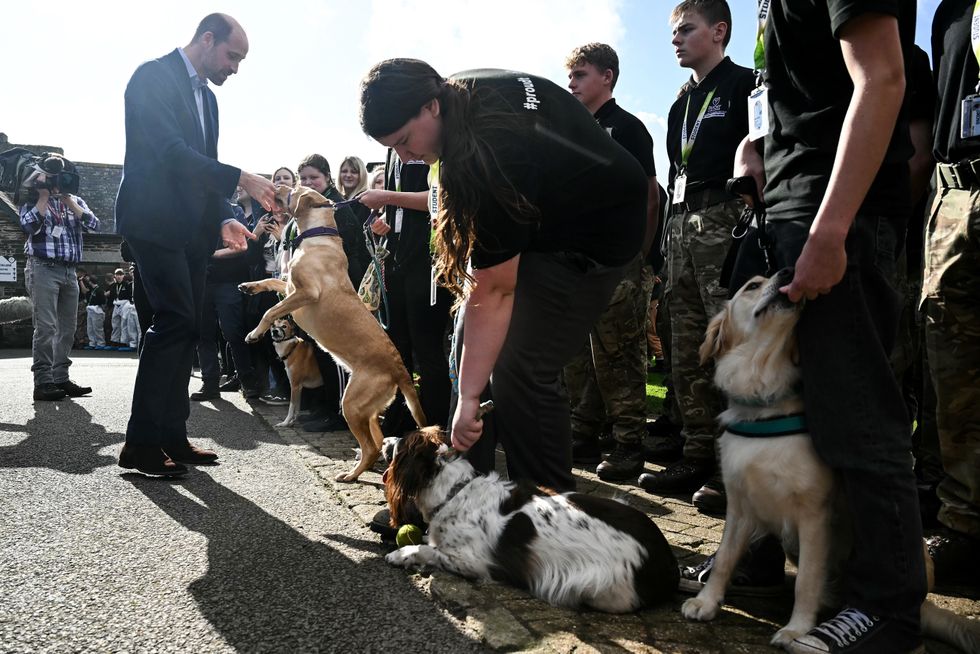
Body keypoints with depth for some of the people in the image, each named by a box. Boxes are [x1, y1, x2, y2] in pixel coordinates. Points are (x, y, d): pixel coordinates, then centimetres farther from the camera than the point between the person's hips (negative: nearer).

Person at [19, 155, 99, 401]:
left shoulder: (75, 200, 17)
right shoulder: (33, 200, 6)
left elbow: (93, 224, 1)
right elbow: (29, 226, -12)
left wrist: (68, 201, -6)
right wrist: (44, 196, -8)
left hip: (70, 272, 5)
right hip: (44, 269, -5)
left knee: (67, 328, 4)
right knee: (46, 327, -12)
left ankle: (61, 379, 9)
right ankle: (42, 383, -12)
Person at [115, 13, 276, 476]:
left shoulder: (207, 97, 20)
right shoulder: (154, 76, -6)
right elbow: (171, 151, -19)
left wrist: (223, 219, 3)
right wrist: (242, 179, -23)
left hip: (190, 228, 9)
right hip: (155, 221, -9)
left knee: (183, 328, 6)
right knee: (176, 321, -16)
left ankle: (171, 436, 12)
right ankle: (141, 442, -8)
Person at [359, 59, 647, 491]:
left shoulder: (488, 156, -35)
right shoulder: (460, 93, -9)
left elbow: (492, 291, -34)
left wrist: (468, 398, -31)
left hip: (594, 233, -9)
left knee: (520, 371, -20)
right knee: (472, 348, 3)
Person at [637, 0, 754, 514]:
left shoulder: (744, 85, 3)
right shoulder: (682, 103, 25)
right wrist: (669, 240, 17)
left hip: (725, 220, -8)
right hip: (683, 226, 8)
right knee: (687, 354, 6)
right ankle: (698, 458, 13)